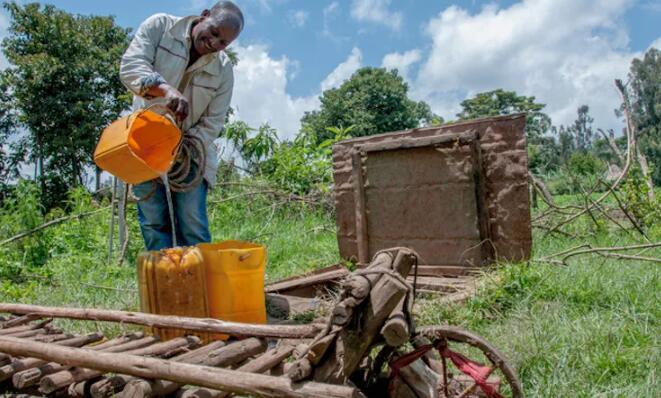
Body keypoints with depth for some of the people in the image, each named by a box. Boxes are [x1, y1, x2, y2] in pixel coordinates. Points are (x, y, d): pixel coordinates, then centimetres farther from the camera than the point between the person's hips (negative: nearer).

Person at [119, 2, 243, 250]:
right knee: (154, 223, -3)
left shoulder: (223, 70, -3)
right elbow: (131, 66, -21)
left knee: (193, 225, -7)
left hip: (190, 151, 1)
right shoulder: (160, 26, -6)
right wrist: (165, 89, -40)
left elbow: (211, 124, -4)